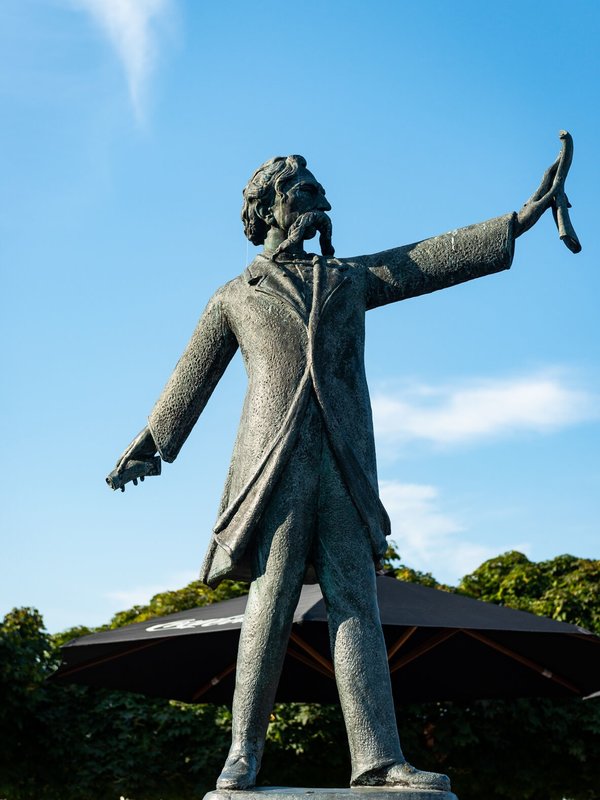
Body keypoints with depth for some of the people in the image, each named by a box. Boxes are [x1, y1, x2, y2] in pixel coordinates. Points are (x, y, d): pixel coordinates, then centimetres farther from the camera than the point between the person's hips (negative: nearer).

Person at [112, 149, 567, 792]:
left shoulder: (353, 279, 22)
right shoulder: (235, 296, 15)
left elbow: (435, 259, 17)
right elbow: (190, 379, 20)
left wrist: (527, 214, 12)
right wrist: (147, 442, 22)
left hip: (344, 466, 3)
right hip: (275, 463, -2)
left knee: (354, 603, -6)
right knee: (270, 602, -9)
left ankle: (376, 759, -12)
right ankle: (244, 751, -1)